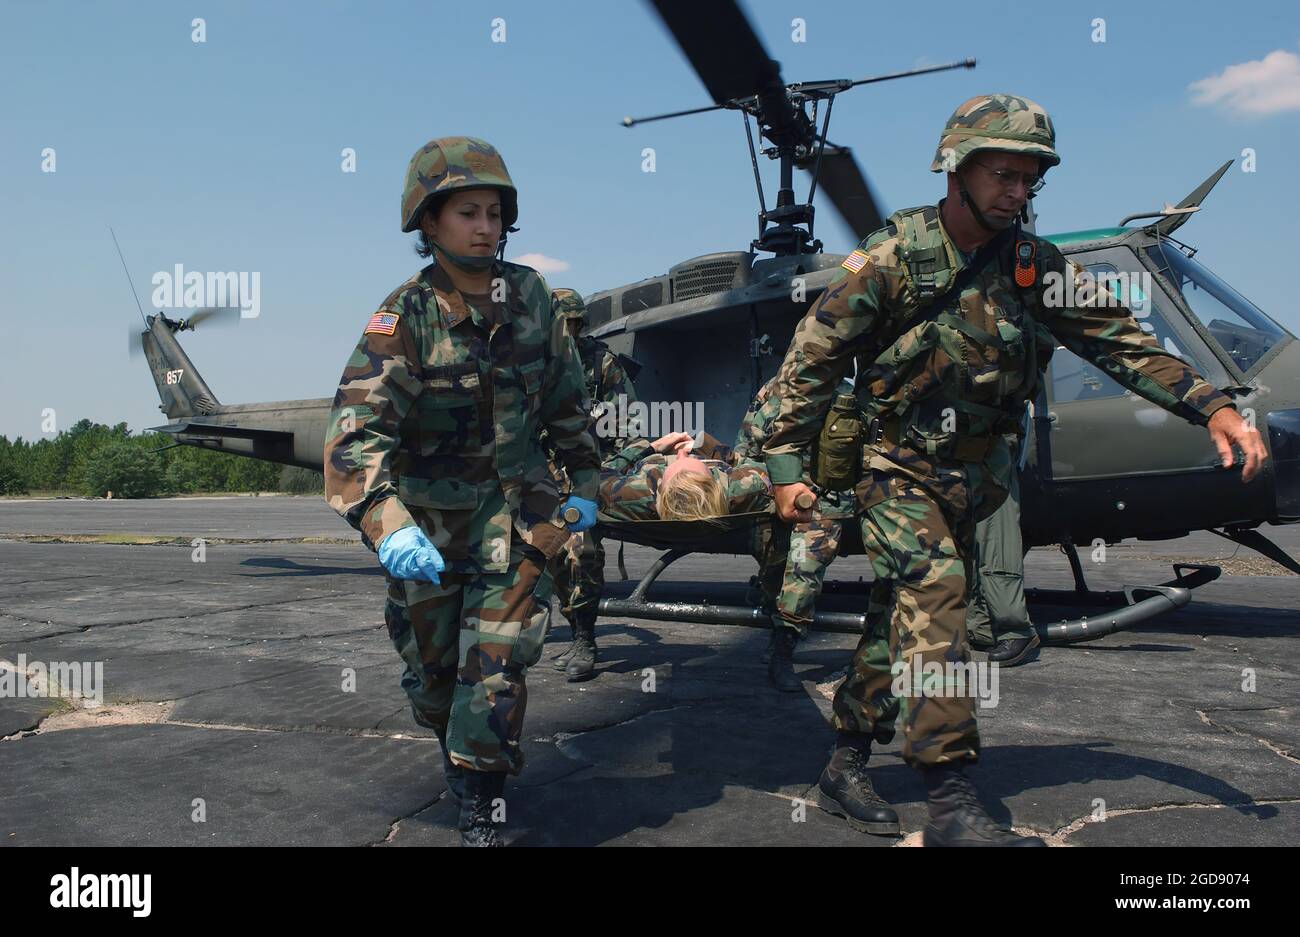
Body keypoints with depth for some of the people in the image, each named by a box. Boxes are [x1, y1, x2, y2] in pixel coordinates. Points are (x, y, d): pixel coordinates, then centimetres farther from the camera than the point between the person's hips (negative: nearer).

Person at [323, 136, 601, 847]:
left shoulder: (529, 295, -3)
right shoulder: (404, 317, -15)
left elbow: (565, 398, 9)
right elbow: (355, 429, -27)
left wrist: (584, 482, 11)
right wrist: (384, 523, -42)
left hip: (518, 511, 1)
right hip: (429, 516, 0)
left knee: (495, 668, -7)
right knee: (432, 670, 15)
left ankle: (480, 813, 9)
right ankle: (461, 754, 46)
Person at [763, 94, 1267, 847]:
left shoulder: (1036, 265, 2)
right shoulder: (891, 260, -11)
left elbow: (1118, 338, 3)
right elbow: (811, 361, -10)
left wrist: (1212, 406, -7)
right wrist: (785, 465, -12)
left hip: (977, 468, 5)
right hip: (899, 465, -5)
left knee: (910, 609, 9)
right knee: (935, 596, -19)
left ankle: (849, 753, 26)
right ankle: (952, 802, -17)